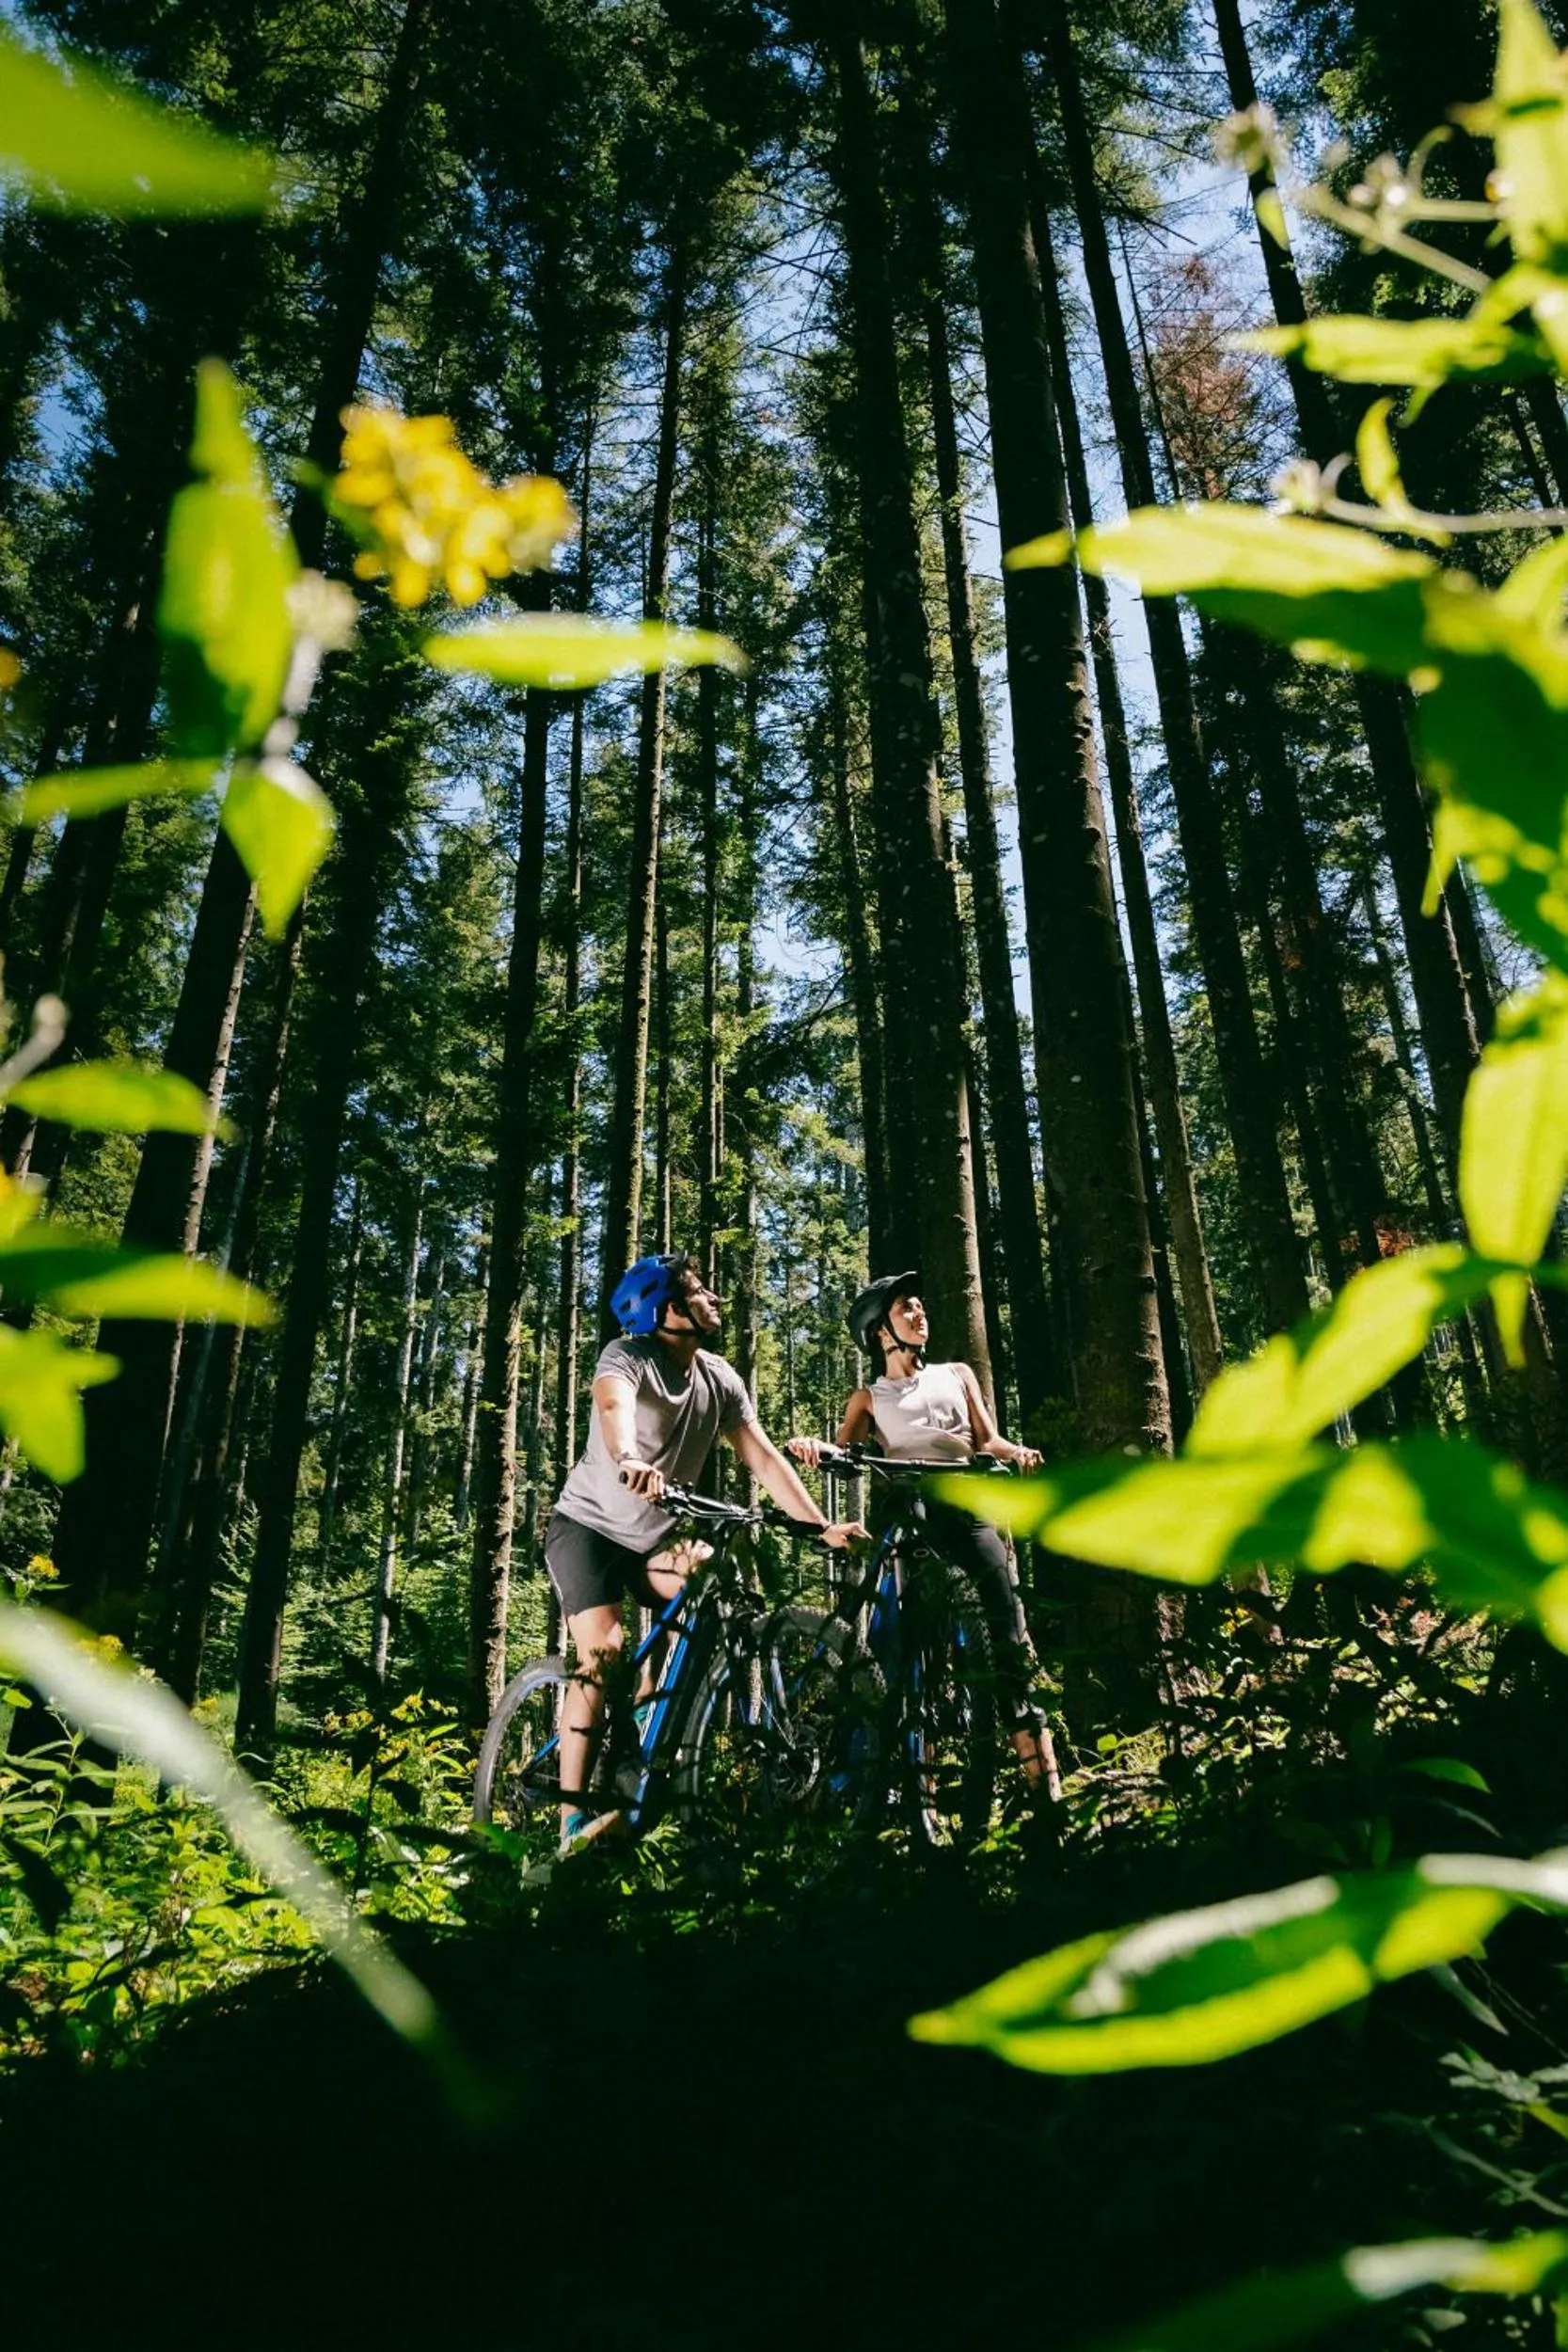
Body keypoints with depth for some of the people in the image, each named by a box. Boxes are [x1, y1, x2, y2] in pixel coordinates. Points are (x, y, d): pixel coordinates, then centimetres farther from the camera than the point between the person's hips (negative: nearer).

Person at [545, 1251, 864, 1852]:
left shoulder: (721, 1379, -4)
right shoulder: (628, 1356, -20)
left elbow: (763, 1457, -8)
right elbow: (614, 1407, -43)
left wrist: (821, 1525, -19)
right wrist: (630, 1462, -66)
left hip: (656, 1536, 5)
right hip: (589, 1525, -5)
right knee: (605, 1654, -20)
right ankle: (573, 1819, -11)